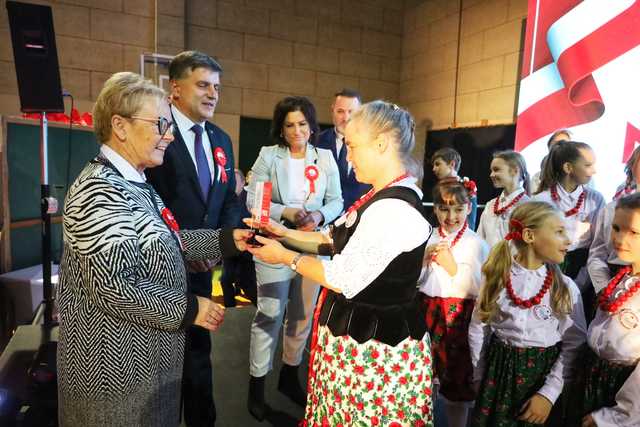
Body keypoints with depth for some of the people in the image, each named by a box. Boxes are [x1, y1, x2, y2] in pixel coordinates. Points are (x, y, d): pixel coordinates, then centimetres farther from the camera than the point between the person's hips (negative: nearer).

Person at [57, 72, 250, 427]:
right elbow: (112, 288, -29)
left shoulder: (132, 183, 8)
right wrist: (187, 308, -19)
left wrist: (226, 240, 1)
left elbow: (159, 241, 9)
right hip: (116, 365, -9)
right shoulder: (101, 192, -24)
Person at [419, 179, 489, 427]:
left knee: (456, 377, 12)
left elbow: (478, 289, -12)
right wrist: (425, 259, -13)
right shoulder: (427, 238, 3)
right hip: (427, 312, 4)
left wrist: (452, 266, -17)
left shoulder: (476, 244, -7)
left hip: (458, 318, -3)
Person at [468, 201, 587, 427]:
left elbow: (573, 344, -6)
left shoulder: (566, 288, -9)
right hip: (498, 374, 1)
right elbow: (478, 330, 0)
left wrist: (549, 394, -11)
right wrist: (481, 378, 5)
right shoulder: (497, 279, -9)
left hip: (544, 375, 0)